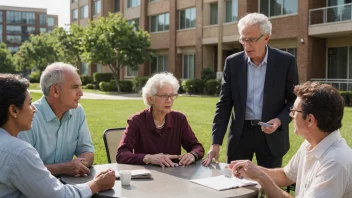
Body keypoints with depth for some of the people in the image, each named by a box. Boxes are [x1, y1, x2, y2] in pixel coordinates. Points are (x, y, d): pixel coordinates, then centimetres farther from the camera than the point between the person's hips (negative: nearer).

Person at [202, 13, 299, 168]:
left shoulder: (286, 61, -7)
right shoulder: (233, 62, -2)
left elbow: (295, 99, 1)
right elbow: (224, 104, -1)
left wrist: (280, 120, -18)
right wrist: (216, 143, -7)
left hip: (271, 135, -1)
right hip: (240, 133, 2)